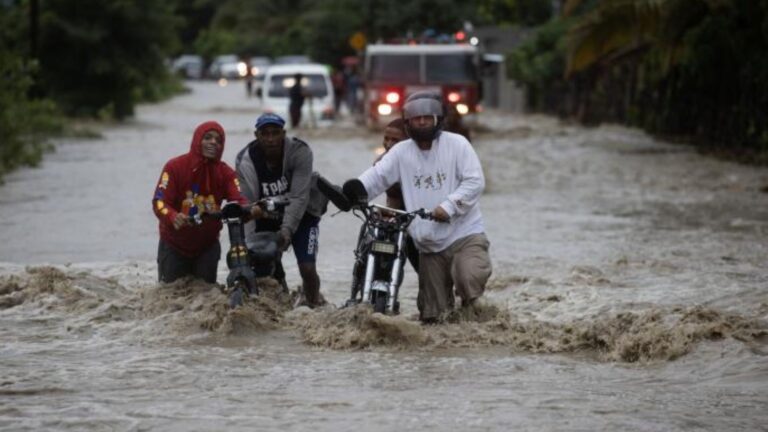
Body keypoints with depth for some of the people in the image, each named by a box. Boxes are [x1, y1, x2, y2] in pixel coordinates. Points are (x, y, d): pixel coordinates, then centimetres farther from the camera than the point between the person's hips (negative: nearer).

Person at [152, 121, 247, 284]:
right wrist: (173, 217, -45)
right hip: (174, 245, -2)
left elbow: (238, 200, -19)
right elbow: (159, 201, -22)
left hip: (207, 246, 2)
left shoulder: (225, 173, -5)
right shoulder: (175, 167, -14)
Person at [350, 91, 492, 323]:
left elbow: (474, 181, -9)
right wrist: (356, 188, -24)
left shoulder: (456, 144, -1)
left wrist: (449, 206, -21)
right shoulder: (401, 152, 8)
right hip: (429, 244, 3)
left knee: (470, 278, -29)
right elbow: (378, 175, -3)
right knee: (431, 316, 5)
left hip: (464, 234, -3)